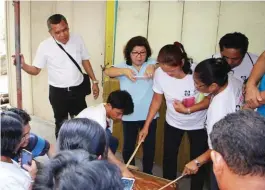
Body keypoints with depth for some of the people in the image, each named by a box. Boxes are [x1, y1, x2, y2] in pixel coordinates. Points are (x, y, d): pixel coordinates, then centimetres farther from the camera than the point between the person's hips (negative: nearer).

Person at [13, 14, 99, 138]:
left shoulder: (77, 40, -5)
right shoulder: (44, 46, -13)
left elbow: (85, 61, 7)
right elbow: (35, 70, -8)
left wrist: (94, 81, 6)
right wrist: (23, 65, -29)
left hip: (78, 90, 2)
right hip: (58, 92, -2)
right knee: (61, 124, 14)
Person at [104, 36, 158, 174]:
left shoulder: (151, 63, -2)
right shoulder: (123, 66, -2)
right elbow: (107, 72, -17)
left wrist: (153, 67, -38)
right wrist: (124, 71, -34)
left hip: (149, 115, 0)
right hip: (129, 116, 0)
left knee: (149, 146, 14)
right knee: (128, 146, 14)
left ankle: (147, 174, 35)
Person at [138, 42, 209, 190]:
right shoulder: (160, 73, -22)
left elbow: (210, 99, -17)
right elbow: (157, 100, -7)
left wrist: (187, 110, -30)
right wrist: (146, 126, -6)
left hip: (198, 124, -2)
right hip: (173, 123, 2)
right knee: (169, 159, 13)